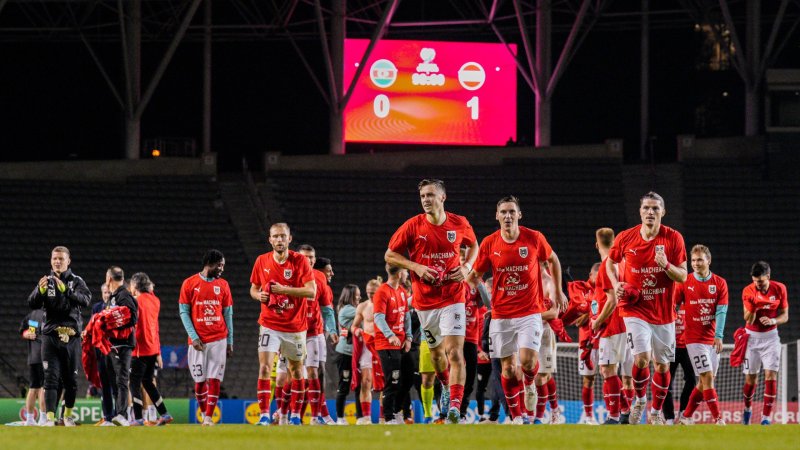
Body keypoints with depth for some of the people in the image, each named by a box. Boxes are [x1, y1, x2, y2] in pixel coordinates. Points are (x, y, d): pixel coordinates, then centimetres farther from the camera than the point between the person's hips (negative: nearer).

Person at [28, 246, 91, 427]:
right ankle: (50, 417, -13)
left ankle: (68, 415, 21)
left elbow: (86, 300, -15)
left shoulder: (76, 281, 4)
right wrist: (40, 291, -27)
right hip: (50, 335, 0)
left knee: (71, 379, 7)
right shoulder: (46, 281, 7)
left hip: (72, 336, 0)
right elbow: (32, 304, -5)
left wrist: (65, 289, -29)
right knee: (51, 378, -8)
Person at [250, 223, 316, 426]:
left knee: (296, 370, 11)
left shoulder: (300, 261, -7)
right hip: (270, 324, 1)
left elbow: (311, 291, -15)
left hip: (295, 326, 0)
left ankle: (295, 415, 24)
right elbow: (253, 288, 14)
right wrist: (259, 295, -10)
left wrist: (283, 289, -24)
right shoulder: (262, 261, 1)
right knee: (264, 367, -15)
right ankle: (264, 415, -16)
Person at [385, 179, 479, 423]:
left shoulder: (459, 224, -1)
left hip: (452, 299, -2)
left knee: (455, 352, -16)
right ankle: (447, 387, 45)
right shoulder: (413, 226, -5)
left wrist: (466, 267, -1)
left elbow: (473, 245, 19)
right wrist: (416, 267, -13)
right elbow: (390, 255, 2)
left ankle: (455, 404, -22)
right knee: (436, 351, 16)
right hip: (425, 300, 2)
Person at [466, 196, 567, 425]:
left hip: (530, 312, -2)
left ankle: (529, 384, 15)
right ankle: (516, 417, 15)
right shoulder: (489, 243, -2)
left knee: (527, 359, -20)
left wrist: (557, 291, 16)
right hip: (501, 314, 2)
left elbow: (553, 260, 13)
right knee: (508, 367, 2)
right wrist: (470, 279, -12)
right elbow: (476, 275, 10)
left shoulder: (534, 238, -5)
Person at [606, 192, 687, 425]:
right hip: (635, 308, -2)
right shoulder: (625, 238, -4)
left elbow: (683, 276, -4)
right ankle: (639, 400, 8)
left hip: (663, 312, 2)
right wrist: (616, 284, -2)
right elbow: (610, 262, 15)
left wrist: (666, 265, -24)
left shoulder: (674, 238, -6)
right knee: (642, 358, -19)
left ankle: (656, 411, 27)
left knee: (662, 364, 7)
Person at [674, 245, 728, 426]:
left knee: (705, 381, 8)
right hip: (694, 338, -4)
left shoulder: (720, 283, 2)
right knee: (707, 377, -12)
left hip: (713, 340, 4)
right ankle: (718, 419, -12)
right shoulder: (685, 282, -3)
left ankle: (685, 416, 20)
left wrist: (719, 336, -13)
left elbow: (721, 311, -3)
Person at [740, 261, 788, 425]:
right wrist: (752, 306, -32)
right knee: (750, 376, 4)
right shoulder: (748, 291, -12)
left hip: (770, 336, 0)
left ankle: (766, 417, -13)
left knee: (771, 374, -13)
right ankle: (747, 409, 31)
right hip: (752, 336, 0)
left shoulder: (779, 289, -9)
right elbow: (749, 320, -13)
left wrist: (773, 320, -22)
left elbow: (785, 316, -2)